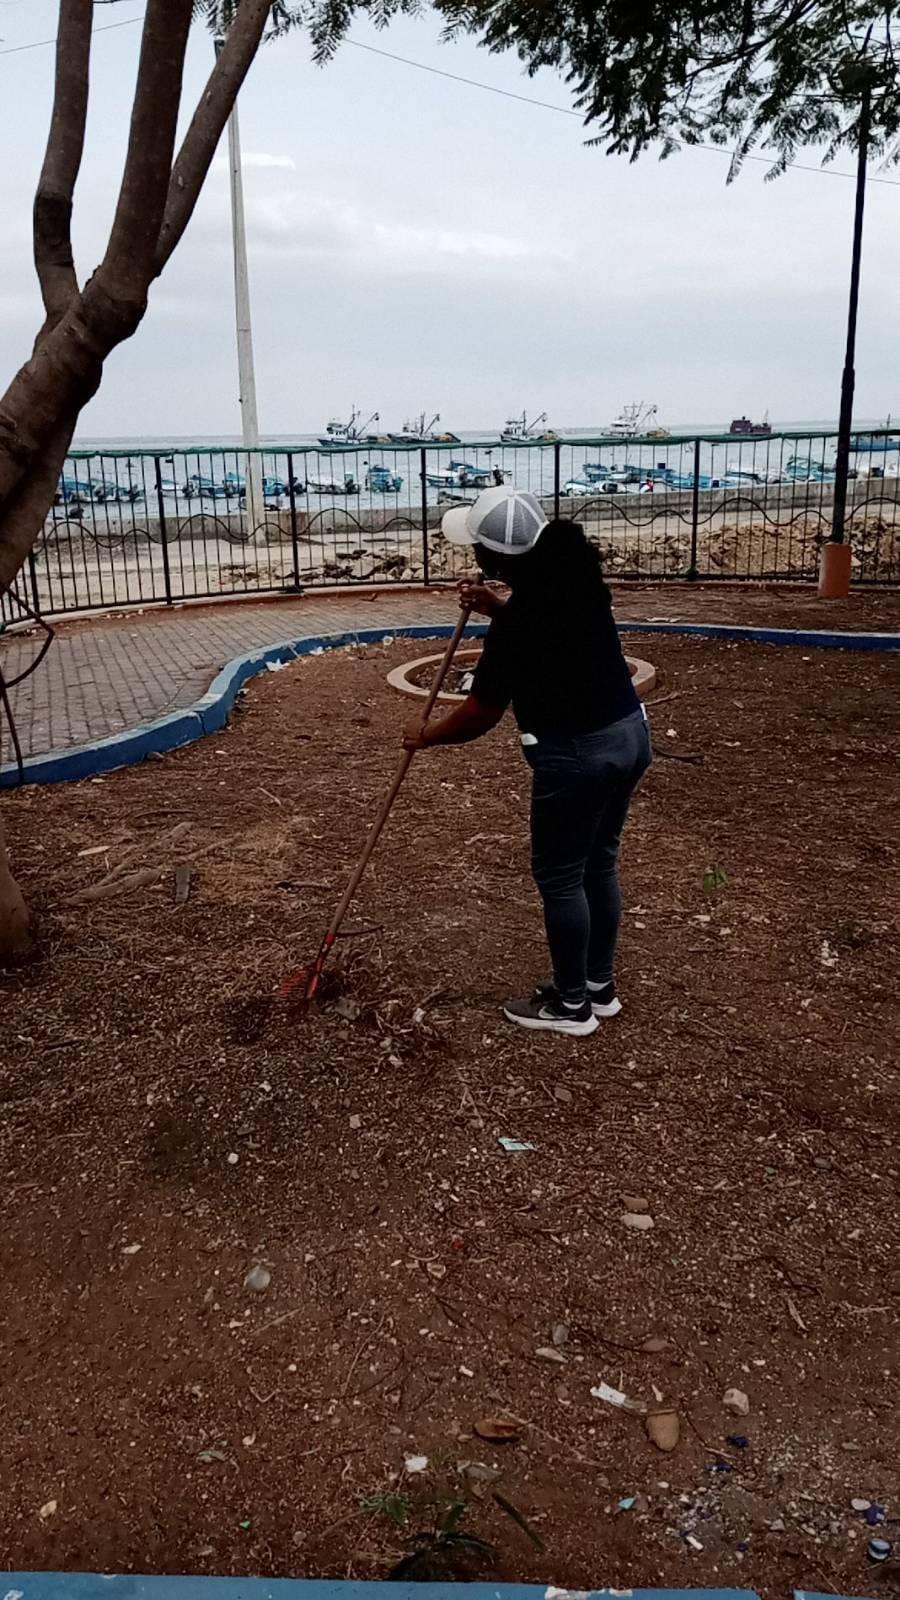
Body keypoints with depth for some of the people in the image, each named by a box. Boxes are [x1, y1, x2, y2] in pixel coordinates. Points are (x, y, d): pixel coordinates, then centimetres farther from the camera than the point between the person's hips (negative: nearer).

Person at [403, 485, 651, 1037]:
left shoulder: (516, 625, -22)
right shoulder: (574, 577, 1)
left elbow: (479, 717, -12)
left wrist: (425, 736, 5)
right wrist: (497, 608, 11)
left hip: (577, 755, -8)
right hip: (631, 733, 9)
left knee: (560, 878, 8)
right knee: (599, 865, 20)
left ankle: (571, 1004, 23)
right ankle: (600, 986, 34)